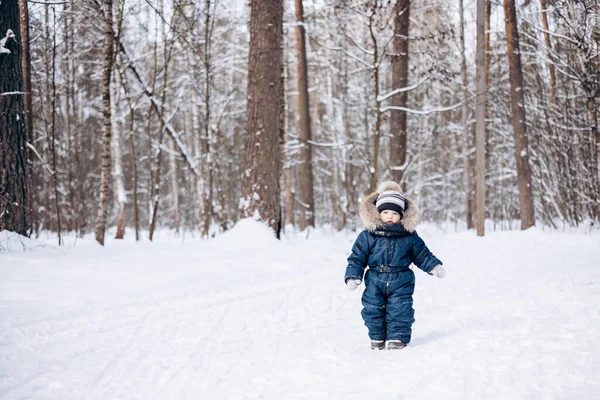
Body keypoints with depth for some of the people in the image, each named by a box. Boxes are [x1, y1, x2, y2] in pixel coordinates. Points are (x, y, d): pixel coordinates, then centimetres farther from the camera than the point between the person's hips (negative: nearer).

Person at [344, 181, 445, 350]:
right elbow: (357, 258, 0)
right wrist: (353, 276, -10)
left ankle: (398, 338, 6)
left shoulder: (409, 236, 0)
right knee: (373, 311, 5)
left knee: (399, 311, -6)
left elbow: (422, 255, 10)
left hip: (401, 284, -1)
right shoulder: (367, 236, -3)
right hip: (375, 283, 1)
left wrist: (434, 266, -2)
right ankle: (377, 338, 22)